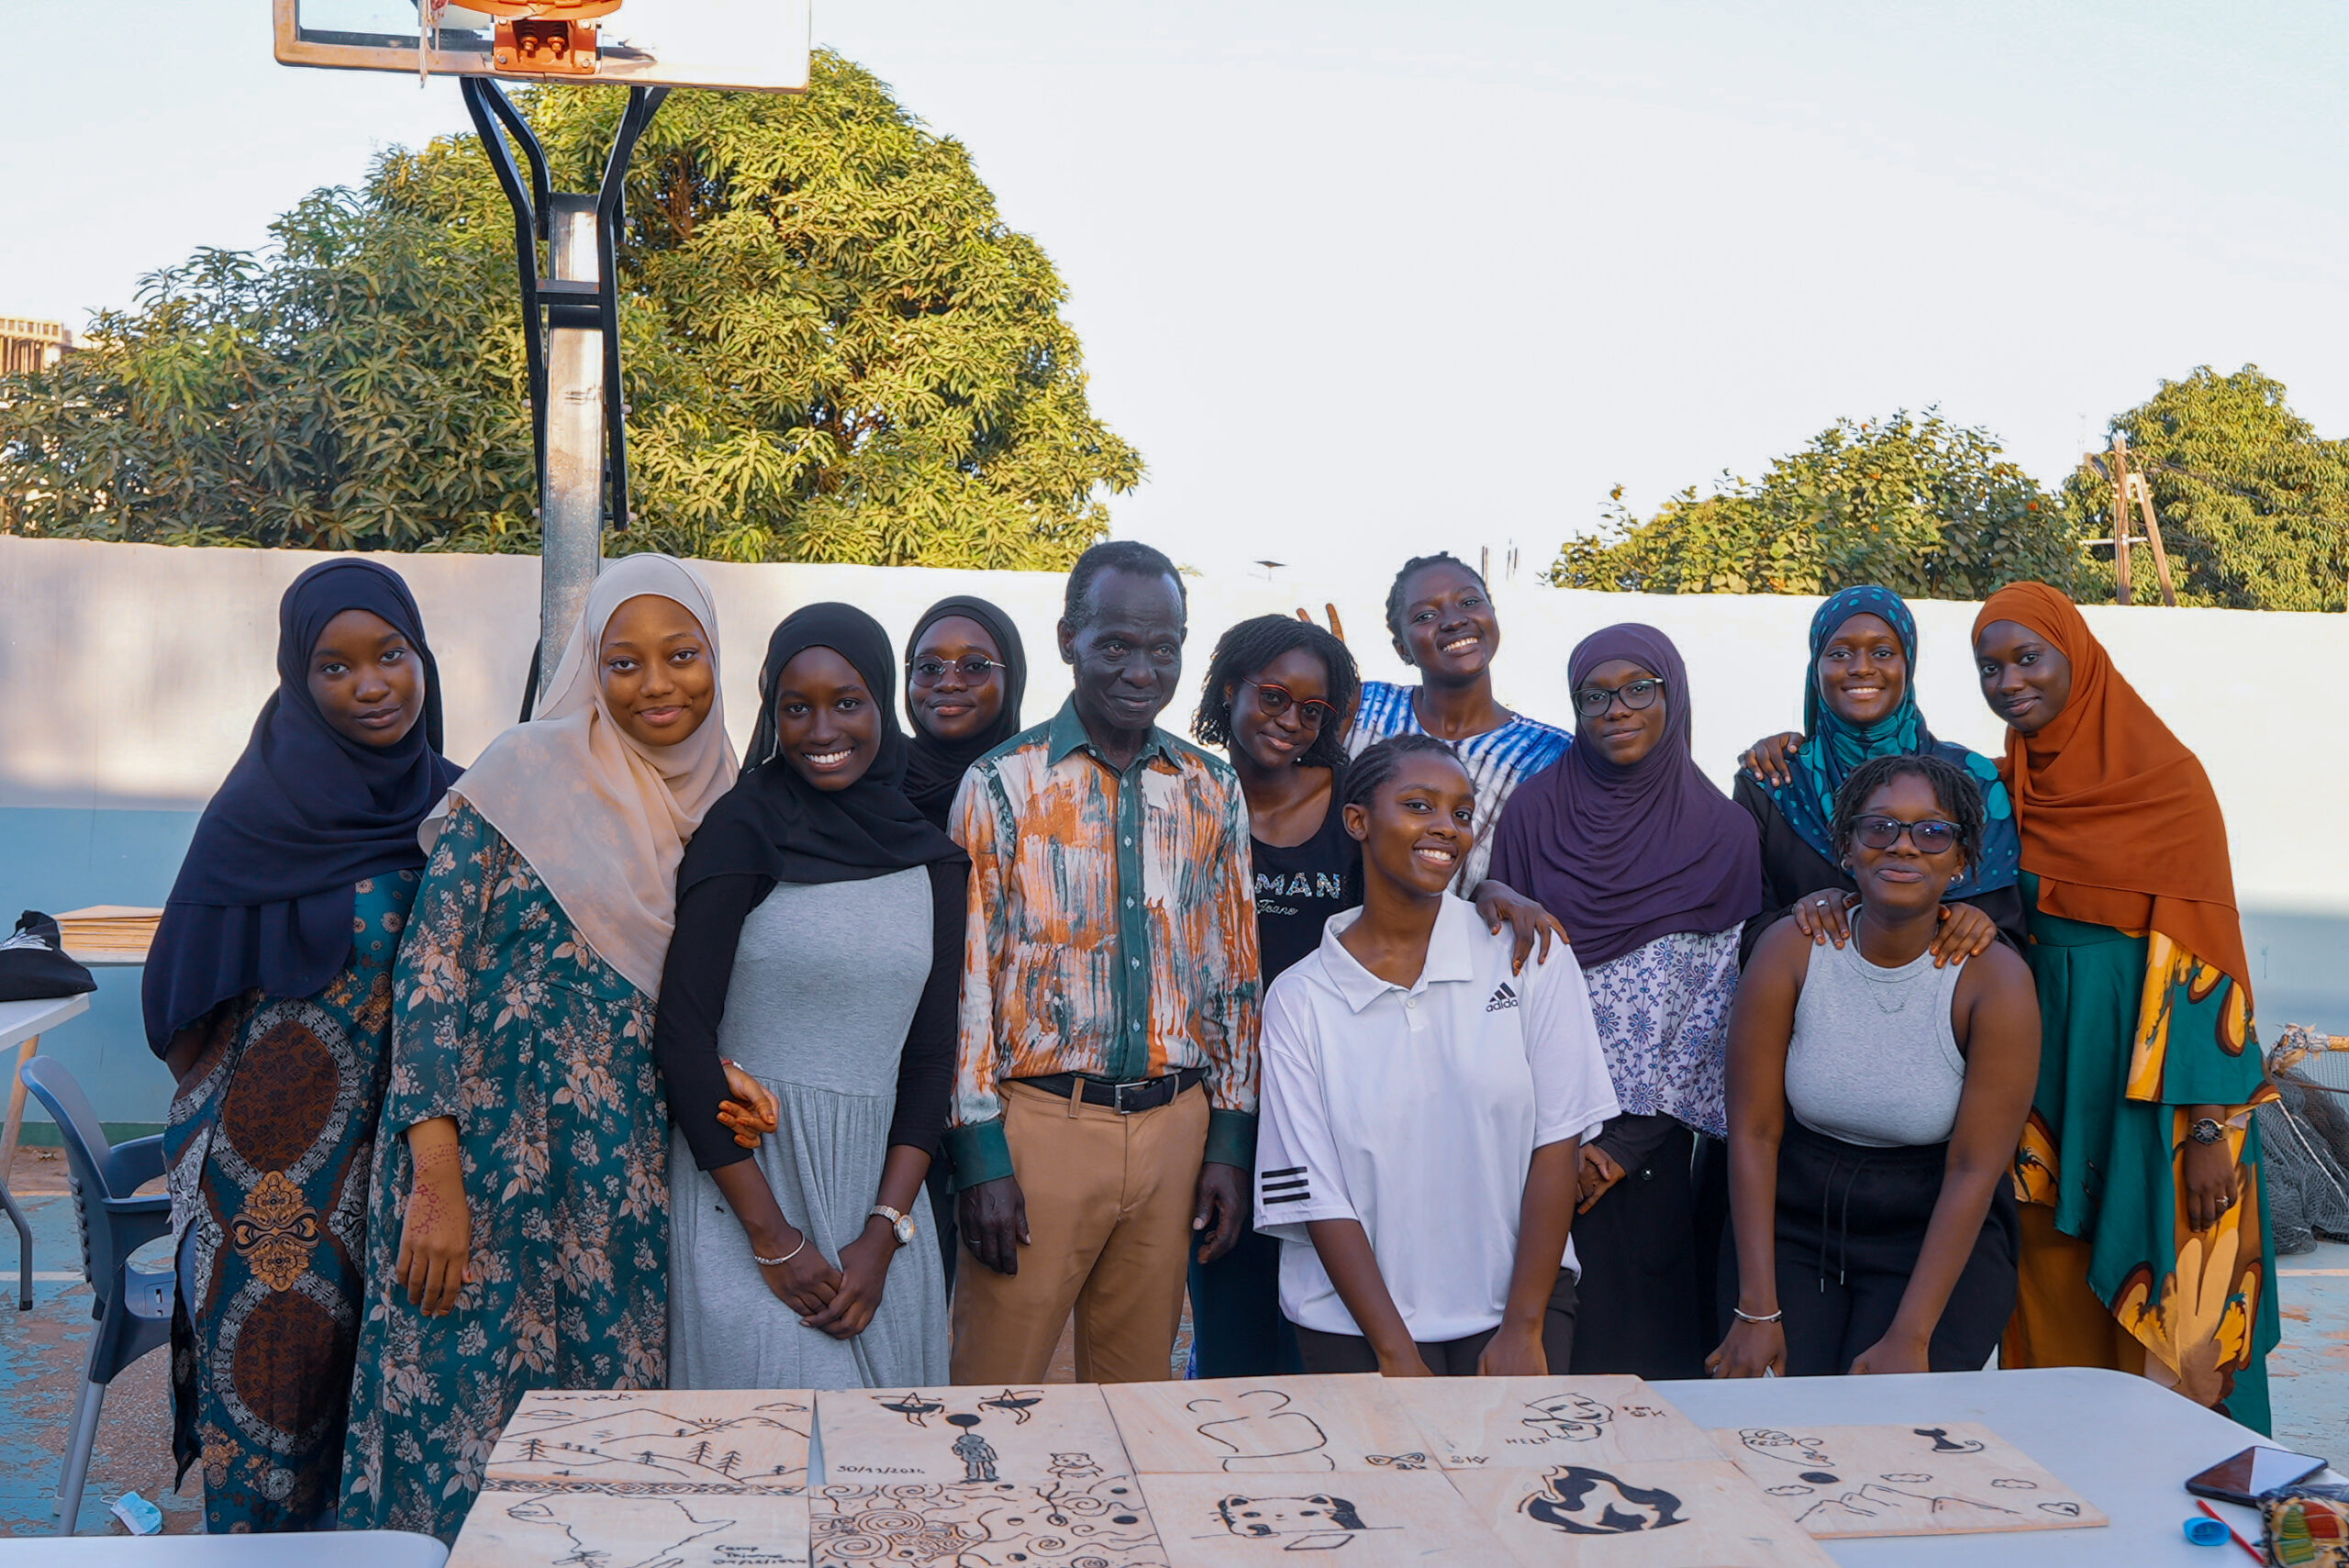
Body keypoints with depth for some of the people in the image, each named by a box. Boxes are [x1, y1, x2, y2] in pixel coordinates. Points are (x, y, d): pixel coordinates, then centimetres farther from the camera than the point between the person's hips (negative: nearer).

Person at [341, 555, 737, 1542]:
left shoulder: (720, 807, 10)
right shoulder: (528, 772, -6)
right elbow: (431, 966, -11)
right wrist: (435, 1182, -16)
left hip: (627, 1161, 5)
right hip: (493, 1138, -5)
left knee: (611, 1393, 7)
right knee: (467, 1407, -2)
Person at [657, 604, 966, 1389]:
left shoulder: (932, 861, 6)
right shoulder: (744, 830, -6)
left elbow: (931, 1055, 7)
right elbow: (682, 1035, -10)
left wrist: (883, 1236, -4)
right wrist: (775, 1237, -12)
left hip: (876, 1197, 4)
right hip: (742, 1183, -4)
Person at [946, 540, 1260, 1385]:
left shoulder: (1212, 793, 8)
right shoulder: (1003, 784, -3)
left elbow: (1234, 969, 11)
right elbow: (970, 973, -5)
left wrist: (1229, 1145, 7)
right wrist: (981, 1155, -9)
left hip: (1173, 1125, 4)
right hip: (1042, 1119, -3)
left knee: (1139, 1384, 14)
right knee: (1000, 1385, 2)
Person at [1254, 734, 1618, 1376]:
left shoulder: (1528, 953, -2)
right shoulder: (1299, 1000, -2)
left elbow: (1556, 1142, -3)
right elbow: (1318, 1196, -4)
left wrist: (1524, 1329, -7)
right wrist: (1399, 1359, -9)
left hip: (1518, 1299, 1)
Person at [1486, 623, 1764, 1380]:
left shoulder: (1722, 833, 2)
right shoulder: (1534, 812, 2)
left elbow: (1716, 1005, -1)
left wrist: (1629, 1142, -6)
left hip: (1658, 1142, 0)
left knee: (1648, 1336, 3)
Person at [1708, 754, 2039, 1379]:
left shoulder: (1996, 980, -13)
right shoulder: (1791, 951, -10)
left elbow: (1975, 1169, -13)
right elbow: (1754, 1132, -9)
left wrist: (1910, 1337, -18)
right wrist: (1757, 1311, -13)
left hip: (1936, 1237, -1)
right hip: (1792, 1223, 1)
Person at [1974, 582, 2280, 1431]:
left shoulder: (2169, 780, -8)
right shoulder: (2008, 785, 8)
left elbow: (2205, 955, -11)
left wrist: (2211, 1128, -16)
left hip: (2149, 1073, -5)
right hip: (2047, 1065, 5)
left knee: (2158, 1307, 1)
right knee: (2055, 1297, 10)